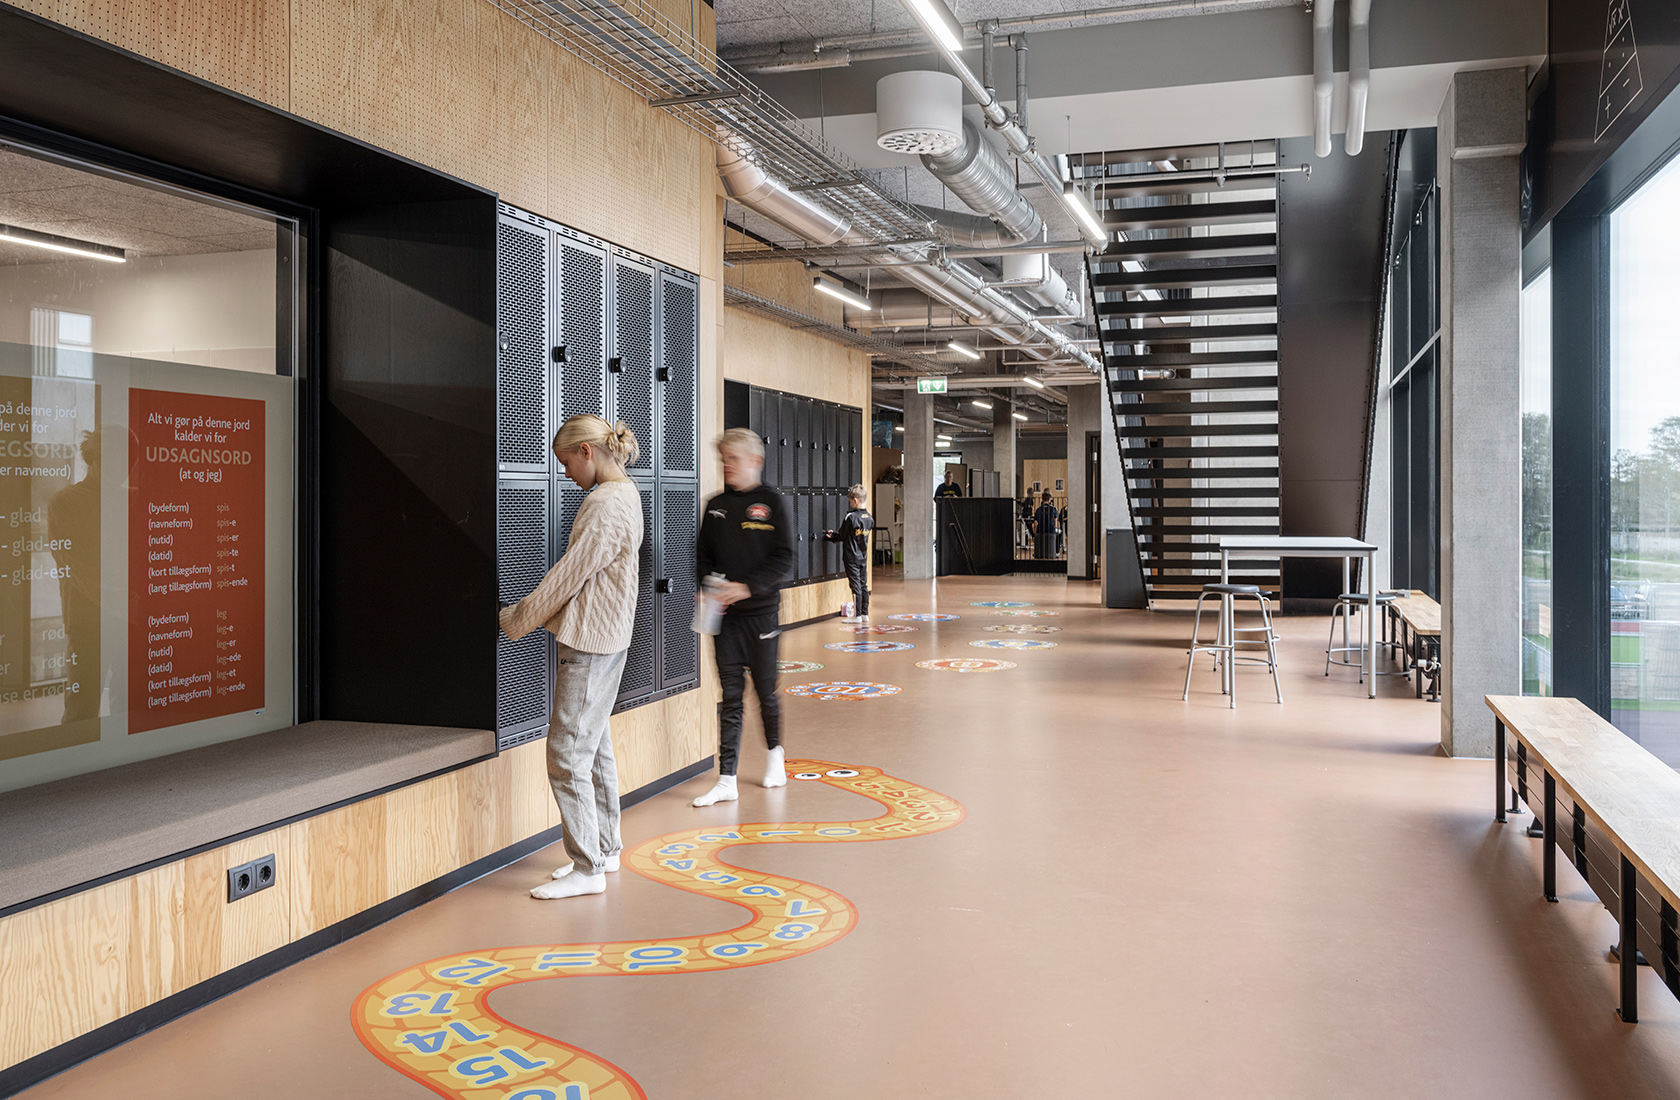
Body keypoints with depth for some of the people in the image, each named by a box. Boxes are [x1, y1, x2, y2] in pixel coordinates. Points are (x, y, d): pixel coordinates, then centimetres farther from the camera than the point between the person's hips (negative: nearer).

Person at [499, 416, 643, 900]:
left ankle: (587, 868, 2)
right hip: (605, 639, 11)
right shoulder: (622, 492, 12)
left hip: (589, 644, -11)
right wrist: (530, 613, 14)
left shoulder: (606, 506, -20)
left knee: (568, 755, -5)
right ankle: (605, 849, 30)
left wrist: (514, 621, -5)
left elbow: (567, 577, -17)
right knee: (595, 746, 18)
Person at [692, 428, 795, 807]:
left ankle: (775, 754, 34)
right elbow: (703, 555, 12)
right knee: (730, 697, 2)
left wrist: (748, 587, -19)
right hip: (724, 613, 3)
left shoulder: (773, 502, -4)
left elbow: (784, 558, -9)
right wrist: (710, 585, -7)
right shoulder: (716, 506, 8)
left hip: (761, 611, -3)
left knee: (766, 691, 8)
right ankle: (726, 780, 3)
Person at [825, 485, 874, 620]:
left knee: (856, 585, -4)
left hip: (851, 557, -6)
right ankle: (865, 613, 16)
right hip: (863, 557, 6)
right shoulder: (870, 518, 4)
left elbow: (841, 536, -11)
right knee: (863, 584, 12)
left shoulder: (851, 517, -17)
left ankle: (858, 615, -1)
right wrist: (835, 535, 19)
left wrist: (831, 536, 11)